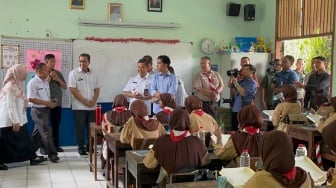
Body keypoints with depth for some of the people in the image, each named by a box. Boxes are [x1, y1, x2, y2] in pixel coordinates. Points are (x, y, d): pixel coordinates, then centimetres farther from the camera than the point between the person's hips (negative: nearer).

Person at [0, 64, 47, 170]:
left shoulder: (17, 84, 10)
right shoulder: (10, 86, -19)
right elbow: (10, 106, -22)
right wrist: (15, 122, -22)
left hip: (18, 119, 9)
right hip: (9, 121, -9)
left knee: (24, 139, 10)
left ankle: (32, 158, 15)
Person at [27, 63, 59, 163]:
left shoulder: (46, 82, 11)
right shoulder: (33, 83, -15)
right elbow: (31, 99, -20)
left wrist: (52, 102, 4)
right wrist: (47, 103, -20)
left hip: (46, 110, 8)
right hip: (38, 110, -8)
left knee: (38, 132, 15)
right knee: (47, 133, -10)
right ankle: (52, 154, -5)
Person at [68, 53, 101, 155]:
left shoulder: (93, 73, 9)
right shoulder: (74, 73, -5)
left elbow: (97, 88, 11)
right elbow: (73, 89, -11)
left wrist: (94, 101, -5)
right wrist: (84, 101, -14)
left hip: (92, 107, 4)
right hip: (79, 107, -4)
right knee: (80, 128, 2)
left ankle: (90, 147, 20)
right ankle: (81, 148, 12)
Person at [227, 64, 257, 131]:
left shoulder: (252, 83, -9)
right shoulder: (241, 81, 15)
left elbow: (244, 93, -22)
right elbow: (229, 85, 21)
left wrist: (236, 83, -18)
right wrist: (231, 77, 4)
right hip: (235, 110, 8)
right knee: (234, 130, 12)